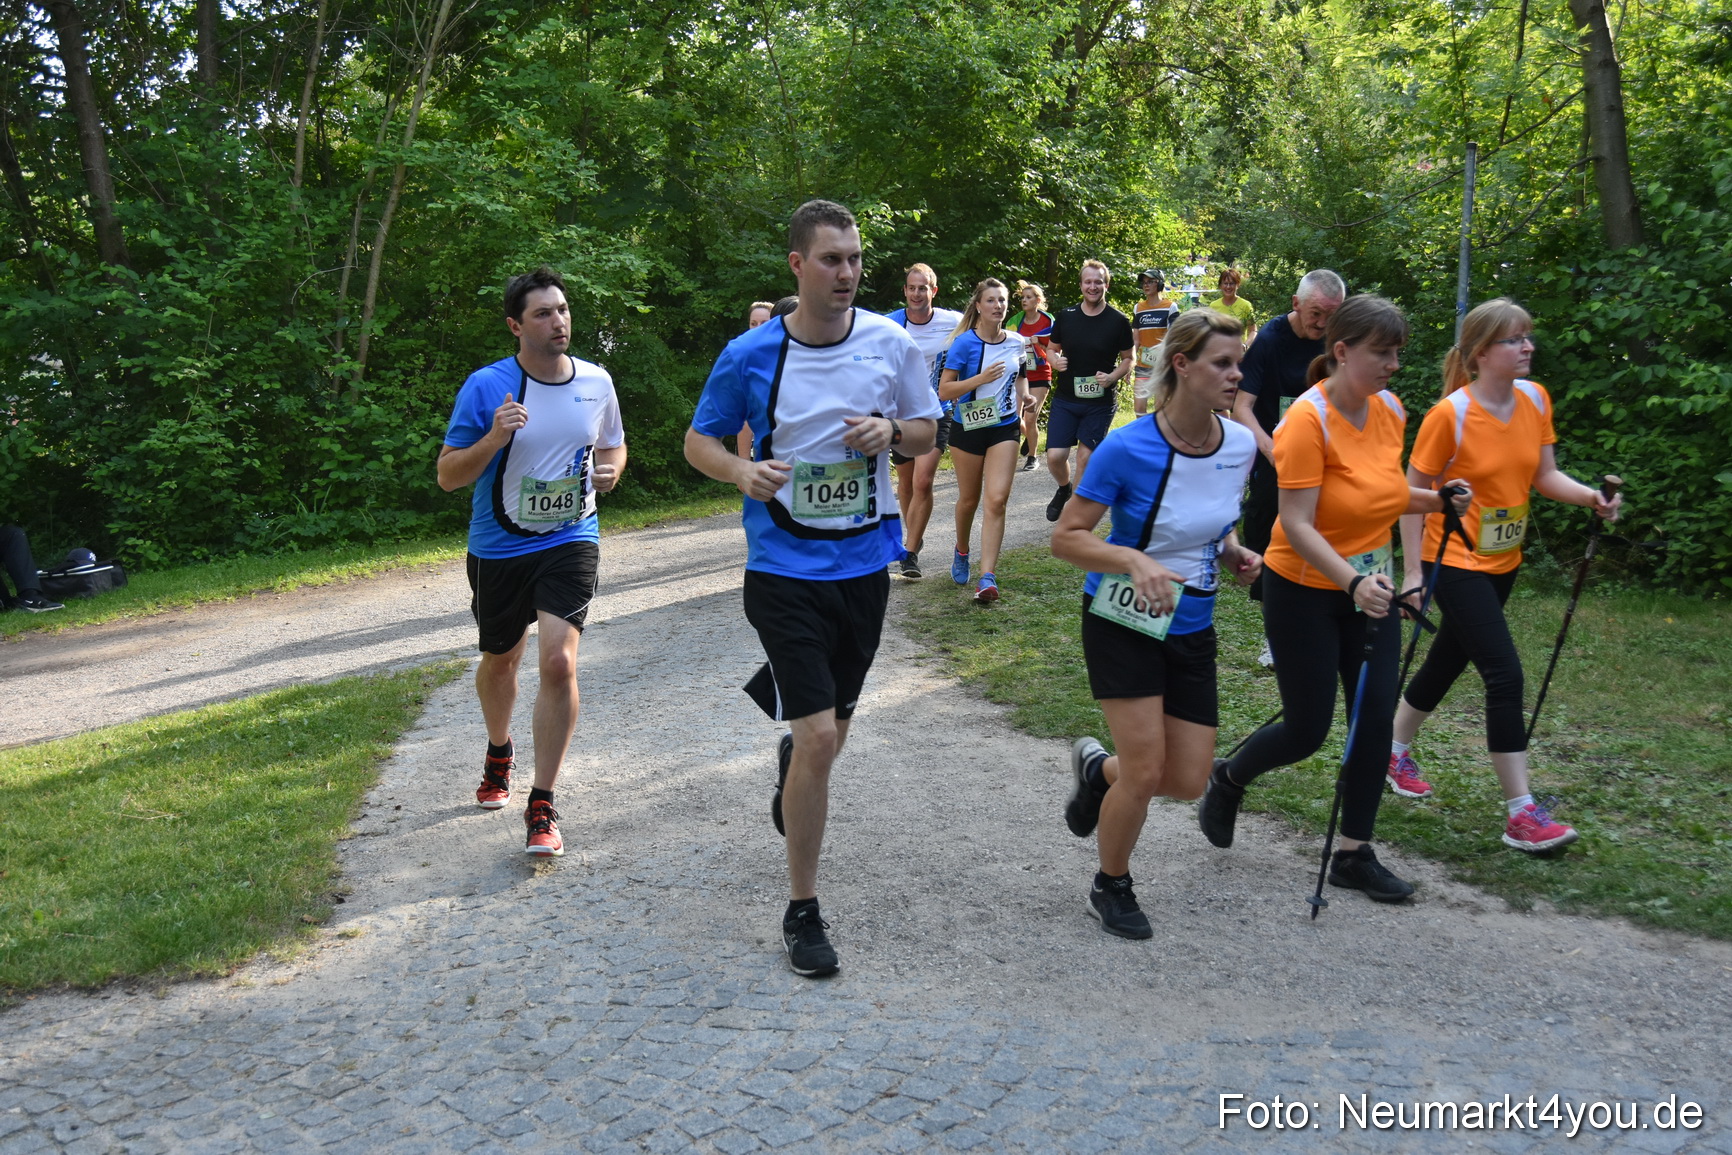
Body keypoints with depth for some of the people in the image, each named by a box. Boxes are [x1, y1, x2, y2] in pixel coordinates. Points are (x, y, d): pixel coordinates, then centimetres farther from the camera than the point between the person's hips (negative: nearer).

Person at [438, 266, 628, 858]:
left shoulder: (596, 381, 0)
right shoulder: (486, 386, -12)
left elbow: (613, 446, 18)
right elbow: (447, 476, -9)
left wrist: (610, 470, -6)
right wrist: (494, 440, -27)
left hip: (571, 543, 1)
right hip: (499, 548, 0)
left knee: (558, 661, -17)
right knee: (500, 659, 19)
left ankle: (542, 807, -6)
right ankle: (499, 754, 51)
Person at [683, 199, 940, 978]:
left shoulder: (892, 345, -1)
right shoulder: (751, 356, -8)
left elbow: (928, 433, 10)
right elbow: (699, 441, 3)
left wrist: (891, 431, -13)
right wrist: (743, 472, -18)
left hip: (865, 560, 4)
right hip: (786, 568, -4)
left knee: (834, 725, 18)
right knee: (819, 738, -10)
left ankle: (790, 757, 58)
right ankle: (802, 911, 7)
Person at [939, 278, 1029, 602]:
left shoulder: (1016, 342, 4)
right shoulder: (965, 342, -10)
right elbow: (944, 391, -13)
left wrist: (1022, 397, 4)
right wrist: (980, 378, -24)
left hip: (1004, 428, 2)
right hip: (969, 427, -2)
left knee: (996, 500, -12)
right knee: (969, 499, 11)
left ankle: (987, 578, -15)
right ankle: (961, 551, 42)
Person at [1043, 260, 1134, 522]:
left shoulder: (1119, 321, -3)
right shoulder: (1065, 317, 2)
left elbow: (1127, 359, 4)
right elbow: (1052, 349, 13)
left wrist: (1112, 377, -16)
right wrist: (1056, 361, -10)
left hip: (1100, 402, -2)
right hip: (1065, 399, 2)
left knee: (1086, 458, 1)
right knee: (1055, 456, -6)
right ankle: (1064, 489, 28)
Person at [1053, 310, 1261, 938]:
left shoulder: (1241, 445, -3)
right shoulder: (1127, 449, -20)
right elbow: (1066, 537, -15)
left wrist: (1232, 552, -5)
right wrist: (1136, 561, -31)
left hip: (1192, 628, 5)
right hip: (1124, 623, -5)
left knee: (1189, 780, 4)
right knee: (1146, 770, -6)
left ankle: (1097, 769, 36)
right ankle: (1111, 887, 22)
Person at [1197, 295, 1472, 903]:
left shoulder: (1390, 410, 1)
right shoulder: (1309, 419, -21)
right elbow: (1297, 524, -25)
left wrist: (1435, 500, -3)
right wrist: (1352, 582, -36)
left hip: (1369, 586, 6)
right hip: (1304, 590, -6)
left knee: (1375, 717, 3)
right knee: (1308, 729, 1)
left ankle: (1355, 854, 17)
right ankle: (1227, 778, 32)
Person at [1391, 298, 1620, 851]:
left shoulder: (1535, 399, 1)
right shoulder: (1450, 414, -18)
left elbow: (1544, 475, 7)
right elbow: (1413, 492, -13)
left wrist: (1591, 497, -13)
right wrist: (1414, 570, -15)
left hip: (1502, 561, 7)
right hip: (1456, 562, -7)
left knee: (1447, 661, 18)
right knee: (1505, 674, -12)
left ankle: (1396, 751, 40)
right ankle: (1521, 814, -6)